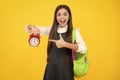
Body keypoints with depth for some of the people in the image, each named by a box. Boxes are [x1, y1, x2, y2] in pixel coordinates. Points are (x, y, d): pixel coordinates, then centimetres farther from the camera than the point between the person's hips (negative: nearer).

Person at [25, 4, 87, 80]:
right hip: (51, 68, 3)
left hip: (66, 69, -3)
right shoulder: (51, 29, 3)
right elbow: (28, 28, 6)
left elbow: (83, 48, -20)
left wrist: (65, 44, -30)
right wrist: (32, 27, -17)